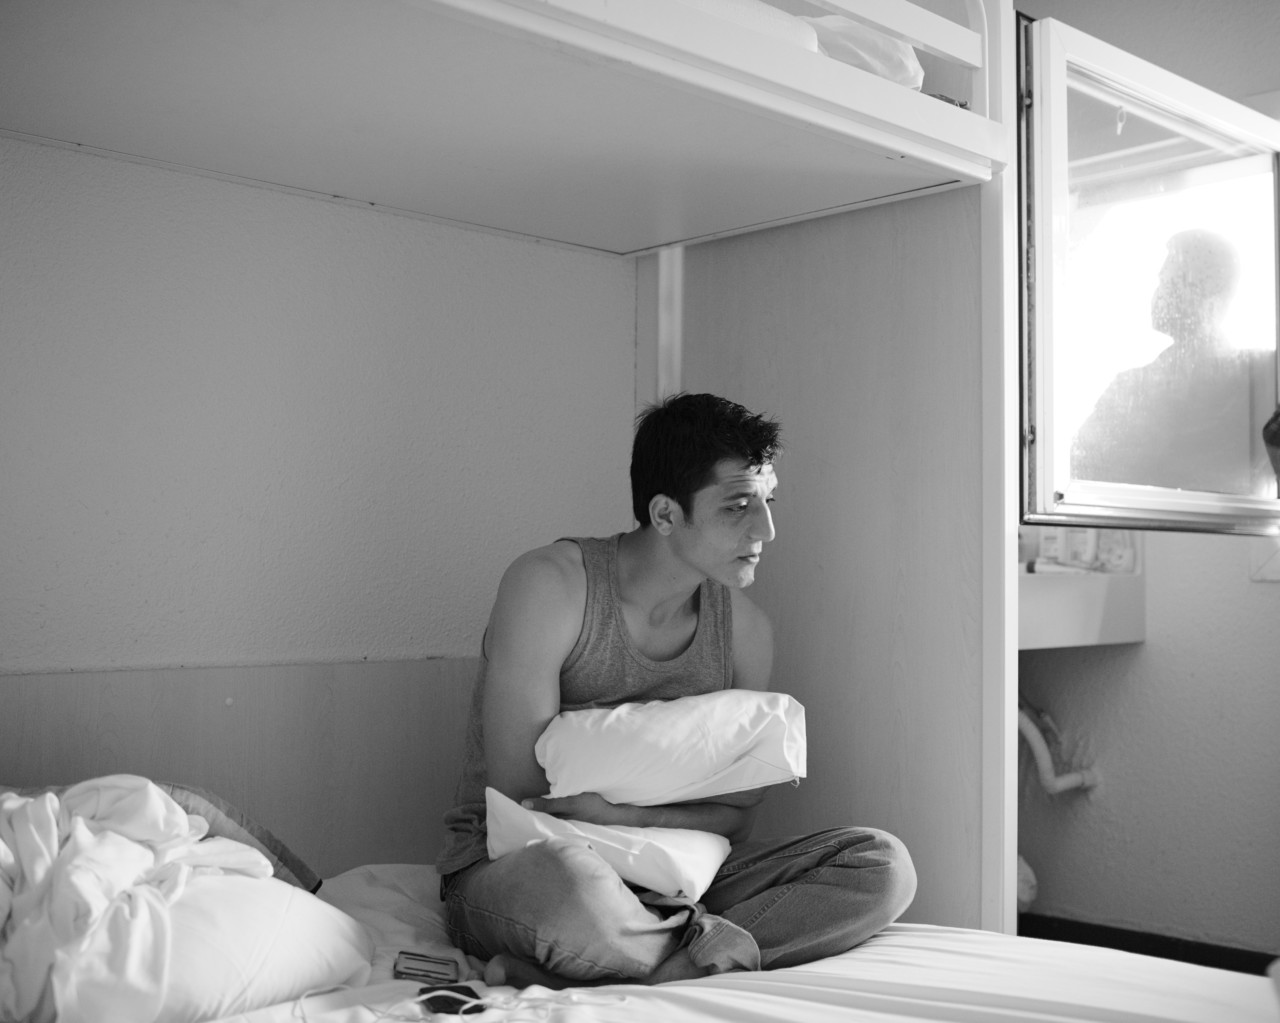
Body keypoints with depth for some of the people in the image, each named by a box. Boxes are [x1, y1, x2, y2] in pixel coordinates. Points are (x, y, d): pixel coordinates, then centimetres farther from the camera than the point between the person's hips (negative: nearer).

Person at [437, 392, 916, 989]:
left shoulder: (744, 630, 2)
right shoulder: (550, 586, -14)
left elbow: (736, 817, 2)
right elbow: (517, 802, -15)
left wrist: (632, 816, -20)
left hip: (669, 881, 6)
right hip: (509, 867, -6)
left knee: (883, 867, -15)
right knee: (564, 875, -44)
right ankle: (710, 947, -14)